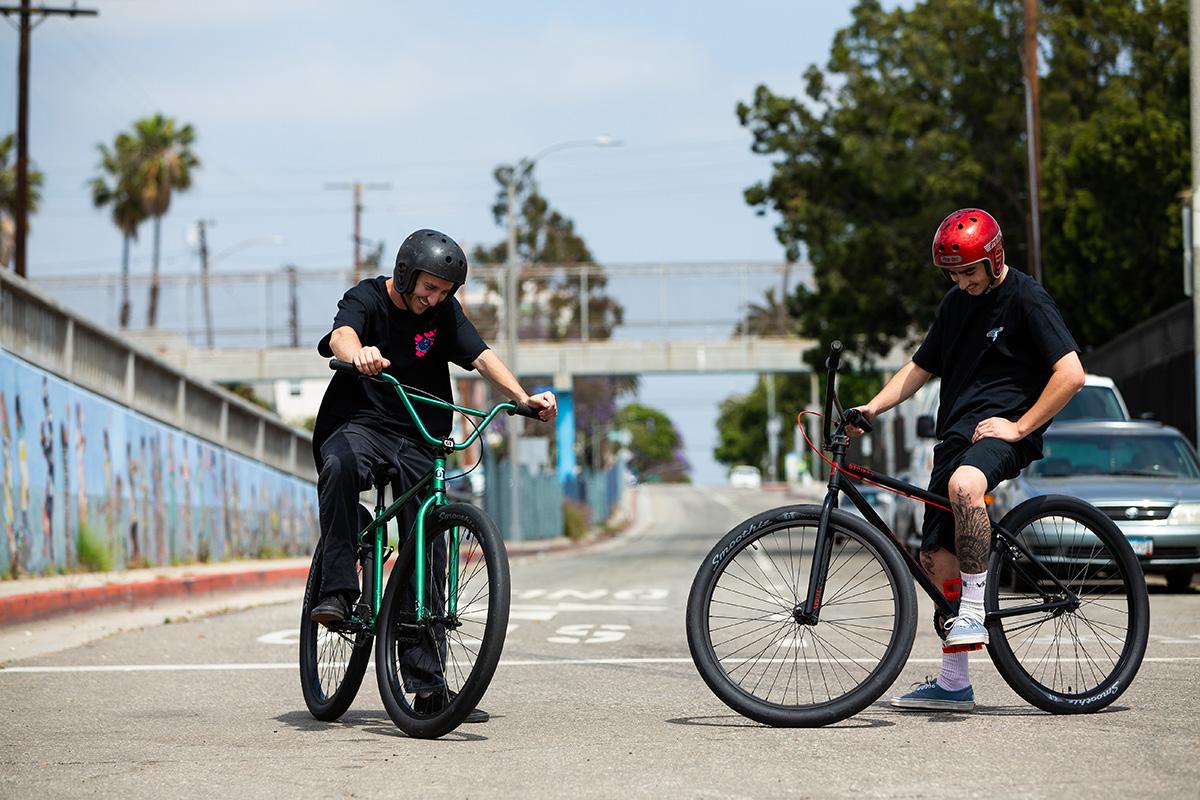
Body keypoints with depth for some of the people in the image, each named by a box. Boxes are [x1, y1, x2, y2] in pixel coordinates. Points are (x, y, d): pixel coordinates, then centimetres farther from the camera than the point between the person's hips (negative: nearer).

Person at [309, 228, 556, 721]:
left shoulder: (445, 311, 5)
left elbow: (482, 357, -5)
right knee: (340, 465, -40)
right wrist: (357, 353, -53)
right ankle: (338, 591, -35)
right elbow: (341, 335, -29)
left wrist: (524, 398, -23)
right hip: (359, 424, -3)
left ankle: (427, 686, 4)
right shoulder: (366, 300, -7)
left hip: (418, 440, 4)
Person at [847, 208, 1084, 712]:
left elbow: (1071, 374, -13)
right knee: (937, 559, 1)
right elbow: (920, 368, 25)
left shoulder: (1026, 300, -5)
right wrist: (871, 408, 10)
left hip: (1002, 431, -8)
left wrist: (1018, 426, -16)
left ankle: (974, 610, -28)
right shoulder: (956, 303, 17)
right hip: (955, 435, 8)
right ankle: (952, 684, 9)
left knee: (964, 485, -40)